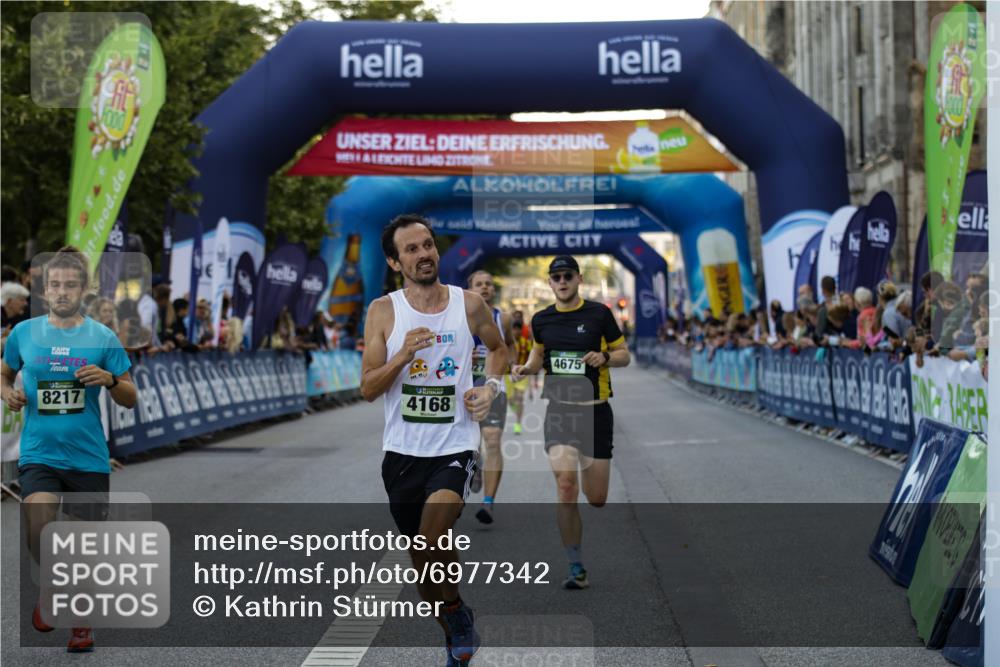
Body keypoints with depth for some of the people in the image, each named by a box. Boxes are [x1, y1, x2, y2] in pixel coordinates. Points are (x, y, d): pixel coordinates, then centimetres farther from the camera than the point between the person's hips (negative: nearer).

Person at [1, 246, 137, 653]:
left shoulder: (102, 337, 1)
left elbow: (130, 399, 5)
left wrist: (109, 379, -16)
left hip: (88, 456, 0)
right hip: (39, 454, 0)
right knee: (39, 534, -20)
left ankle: (83, 623, 28)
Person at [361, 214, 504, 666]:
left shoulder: (469, 305, -1)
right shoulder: (383, 311, -2)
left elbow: (497, 348, 19)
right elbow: (367, 389, -5)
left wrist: (491, 386, 1)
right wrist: (402, 356, -21)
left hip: (455, 446, -2)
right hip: (402, 451, 2)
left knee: (433, 535, -26)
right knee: (423, 559, 12)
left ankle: (457, 613, 2)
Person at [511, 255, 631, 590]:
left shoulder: (599, 313, -3)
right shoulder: (541, 320, 5)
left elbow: (624, 355, 4)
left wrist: (604, 357, -17)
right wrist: (525, 368, 2)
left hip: (595, 411, -1)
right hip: (559, 410, 1)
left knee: (596, 498, 3)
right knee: (566, 484, -18)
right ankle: (576, 568, -10)